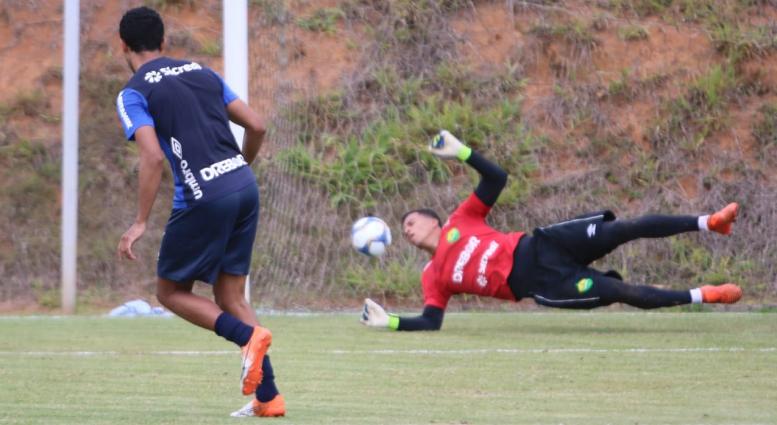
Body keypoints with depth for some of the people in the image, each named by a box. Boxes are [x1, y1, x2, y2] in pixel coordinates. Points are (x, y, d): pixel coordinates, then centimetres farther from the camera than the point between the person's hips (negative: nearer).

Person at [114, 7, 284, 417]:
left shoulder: (133, 94, -1)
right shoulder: (203, 73, 17)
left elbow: (153, 157, -15)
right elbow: (256, 126, 14)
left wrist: (140, 223, -12)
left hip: (203, 199, -6)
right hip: (244, 185, 6)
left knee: (170, 291, 12)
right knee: (229, 296, 14)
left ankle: (248, 335, -11)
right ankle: (268, 397, 6)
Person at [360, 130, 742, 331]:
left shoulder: (460, 222, 16)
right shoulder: (433, 279, 11)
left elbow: (497, 179, 11)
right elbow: (431, 323, 2)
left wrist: (462, 153, -2)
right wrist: (388, 322, -9)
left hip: (536, 247, 2)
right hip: (538, 284, -2)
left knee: (625, 229, -15)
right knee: (624, 293, -18)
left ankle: (707, 222, -8)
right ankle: (702, 296, -11)